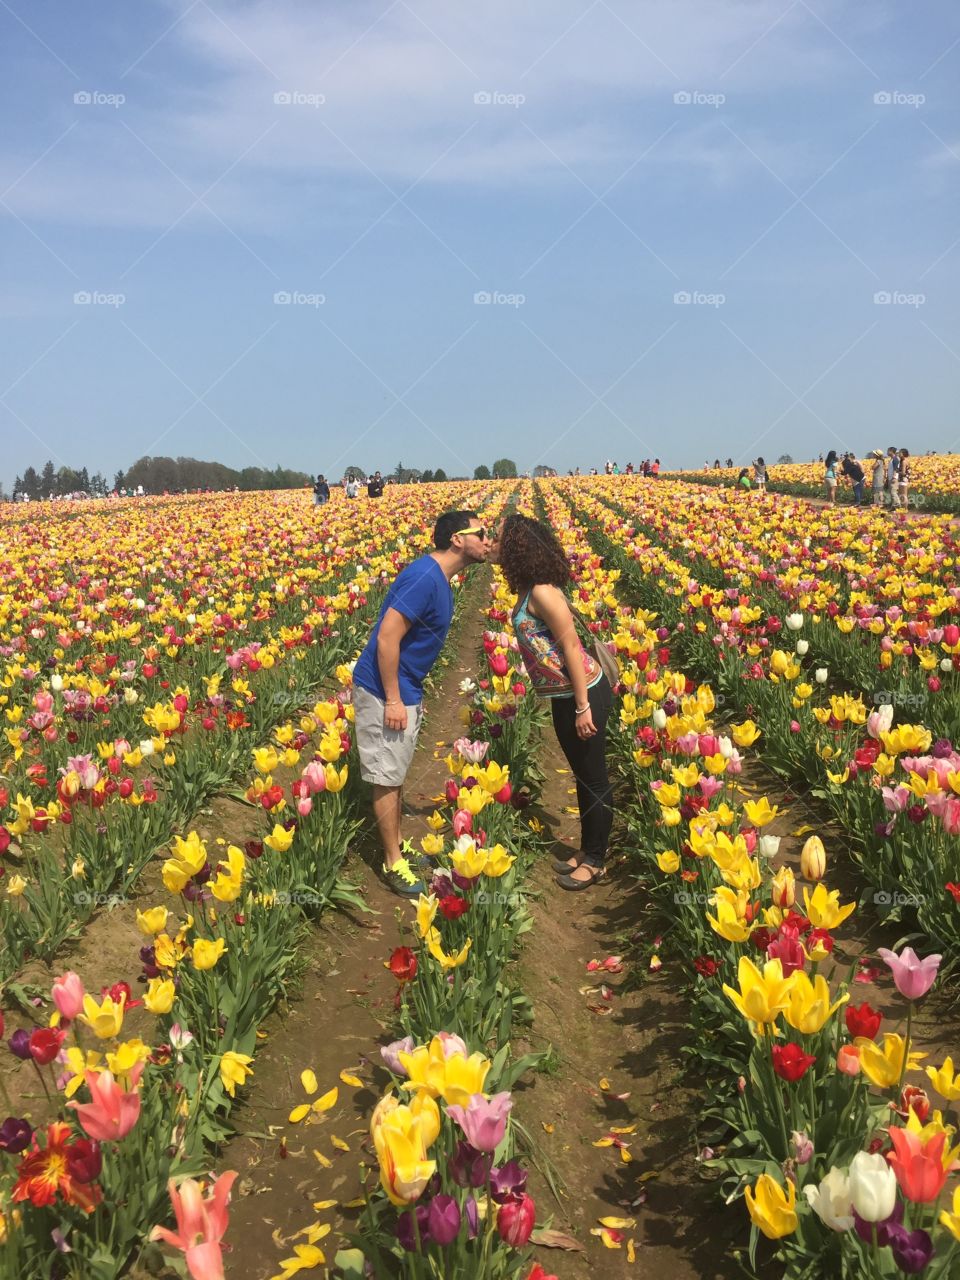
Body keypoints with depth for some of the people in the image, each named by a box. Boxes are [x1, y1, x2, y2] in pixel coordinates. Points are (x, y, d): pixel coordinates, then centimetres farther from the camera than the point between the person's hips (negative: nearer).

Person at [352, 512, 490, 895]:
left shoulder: (438, 579, 8)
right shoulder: (424, 577, -24)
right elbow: (387, 638, -26)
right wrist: (393, 700, -22)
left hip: (405, 692, 10)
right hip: (384, 694, -10)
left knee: (397, 773, 19)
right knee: (387, 777, 2)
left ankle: (397, 844, 32)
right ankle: (393, 863, 13)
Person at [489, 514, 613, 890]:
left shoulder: (542, 592, -24)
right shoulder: (528, 589, 5)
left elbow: (572, 646, -23)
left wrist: (583, 707, -21)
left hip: (584, 694, -9)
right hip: (565, 697, 9)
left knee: (593, 778, 6)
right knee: (581, 775, 20)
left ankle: (595, 861, 19)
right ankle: (587, 850, 33)